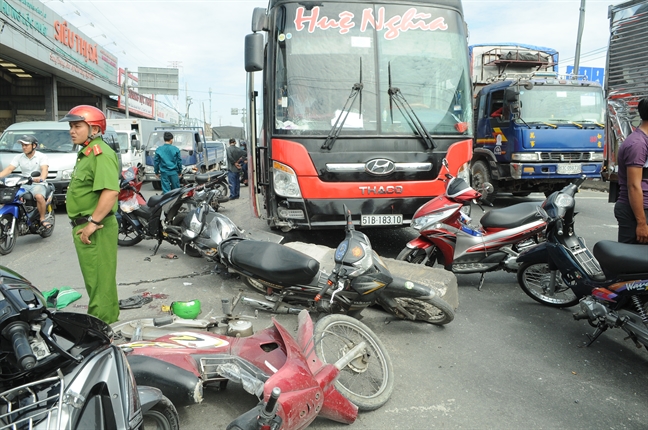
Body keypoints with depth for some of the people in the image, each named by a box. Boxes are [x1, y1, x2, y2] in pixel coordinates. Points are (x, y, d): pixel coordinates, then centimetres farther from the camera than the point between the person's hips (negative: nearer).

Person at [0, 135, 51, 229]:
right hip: (23, 185, 5)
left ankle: (42, 219, -20)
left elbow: (44, 170, -17)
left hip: (38, 184, -4)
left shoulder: (41, 156, 0)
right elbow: (9, 169, 2)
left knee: (39, 196, -36)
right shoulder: (19, 157, 12)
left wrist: (41, 178, -40)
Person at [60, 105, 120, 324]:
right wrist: (80, 224, 21)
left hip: (95, 230, -11)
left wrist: (92, 223, -27)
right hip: (84, 226, 11)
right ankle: (99, 319, 33)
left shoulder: (101, 153, -17)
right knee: (94, 279, 20)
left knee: (99, 281, -3)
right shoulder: (85, 153, 17)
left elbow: (110, 191, -30)